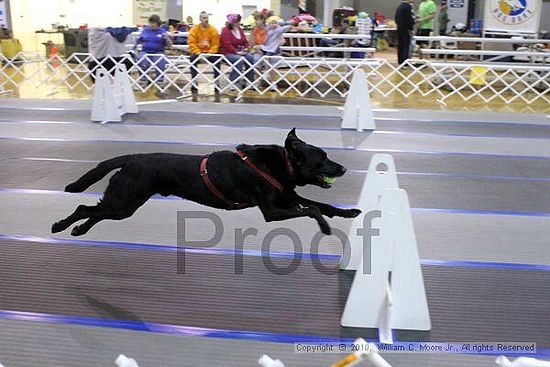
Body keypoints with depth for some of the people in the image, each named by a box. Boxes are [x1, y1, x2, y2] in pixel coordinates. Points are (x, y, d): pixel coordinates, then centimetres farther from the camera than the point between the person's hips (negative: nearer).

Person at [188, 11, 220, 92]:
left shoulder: (213, 29, 0)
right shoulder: (194, 29, -1)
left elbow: (215, 44, -2)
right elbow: (192, 43, -5)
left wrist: (210, 53, -17)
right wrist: (198, 53, -19)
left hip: (209, 53, 0)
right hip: (198, 53, 0)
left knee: (217, 59, -29)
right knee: (192, 59, -31)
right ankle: (194, 82, -25)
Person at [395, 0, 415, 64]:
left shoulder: (399, 7, 11)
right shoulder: (408, 6, -14)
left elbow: (396, 19, 15)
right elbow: (409, 19, -17)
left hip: (399, 29, 8)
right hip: (406, 30, -8)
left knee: (400, 46, 11)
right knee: (407, 46, -5)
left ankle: (400, 61, 15)